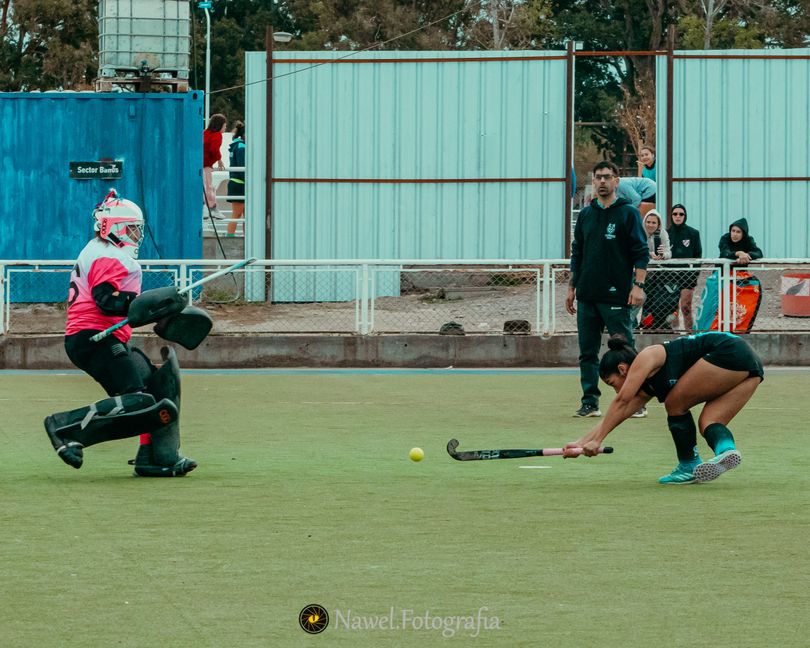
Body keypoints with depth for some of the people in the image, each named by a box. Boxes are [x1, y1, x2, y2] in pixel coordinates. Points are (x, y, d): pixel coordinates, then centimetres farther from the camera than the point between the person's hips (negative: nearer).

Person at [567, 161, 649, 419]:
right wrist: (572, 288, 15)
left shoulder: (628, 213, -1)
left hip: (615, 296, -5)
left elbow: (641, 253, -5)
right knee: (587, 353, 5)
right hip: (587, 296, 5)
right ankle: (590, 402, 10)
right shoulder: (585, 215, 13)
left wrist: (638, 285, -14)